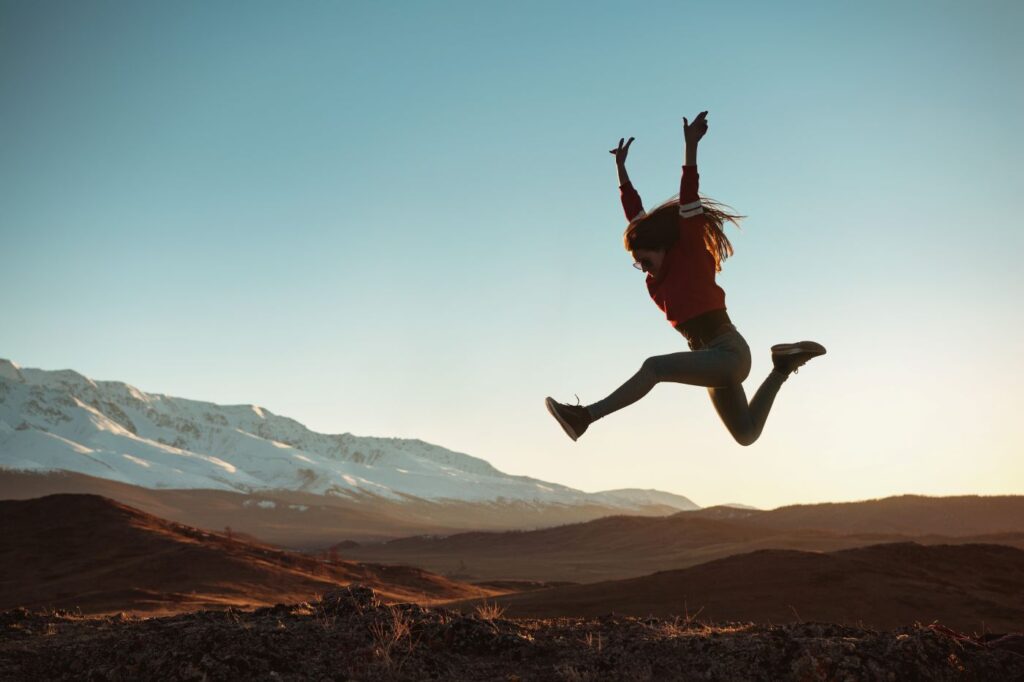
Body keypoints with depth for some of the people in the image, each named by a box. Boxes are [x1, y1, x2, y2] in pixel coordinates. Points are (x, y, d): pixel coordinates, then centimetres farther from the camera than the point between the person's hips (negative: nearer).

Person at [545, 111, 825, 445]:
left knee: (654, 367, -26)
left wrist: (691, 146, -24)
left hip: (728, 352, -9)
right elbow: (636, 214, 13)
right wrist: (621, 167, 15)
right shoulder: (660, 275, 9)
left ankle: (585, 416, -28)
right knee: (746, 434, 15)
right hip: (716, 359, 9)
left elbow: (689, 203, -17)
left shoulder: (691, 255, -8)